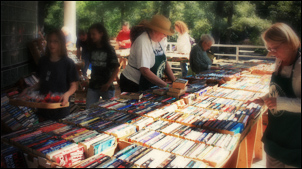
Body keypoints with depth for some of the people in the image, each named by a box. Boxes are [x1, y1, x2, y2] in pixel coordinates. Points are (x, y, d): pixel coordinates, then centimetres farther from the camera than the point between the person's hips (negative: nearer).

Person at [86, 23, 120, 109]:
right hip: (93, 86, 4)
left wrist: (108, 84, -15)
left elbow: (116, 69, -10)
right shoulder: (91, 49, 8)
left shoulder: (109, 49, -7)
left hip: (106, 87, -4)